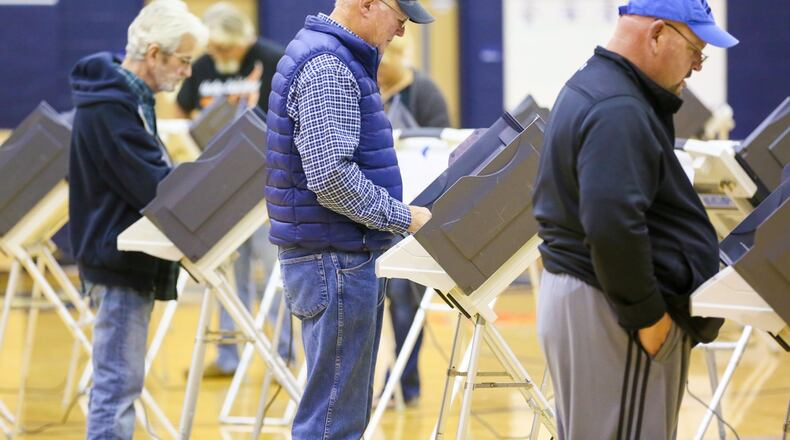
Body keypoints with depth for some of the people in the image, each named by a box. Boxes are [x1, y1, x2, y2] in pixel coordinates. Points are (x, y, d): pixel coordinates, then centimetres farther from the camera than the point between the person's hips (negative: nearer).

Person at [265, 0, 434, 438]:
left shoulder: (335, 58, 16)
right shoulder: (326, 68, -17)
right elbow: (330, 175, -25)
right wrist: (403, 218, -17)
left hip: (347, 258, 11)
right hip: (335, 260, -11)